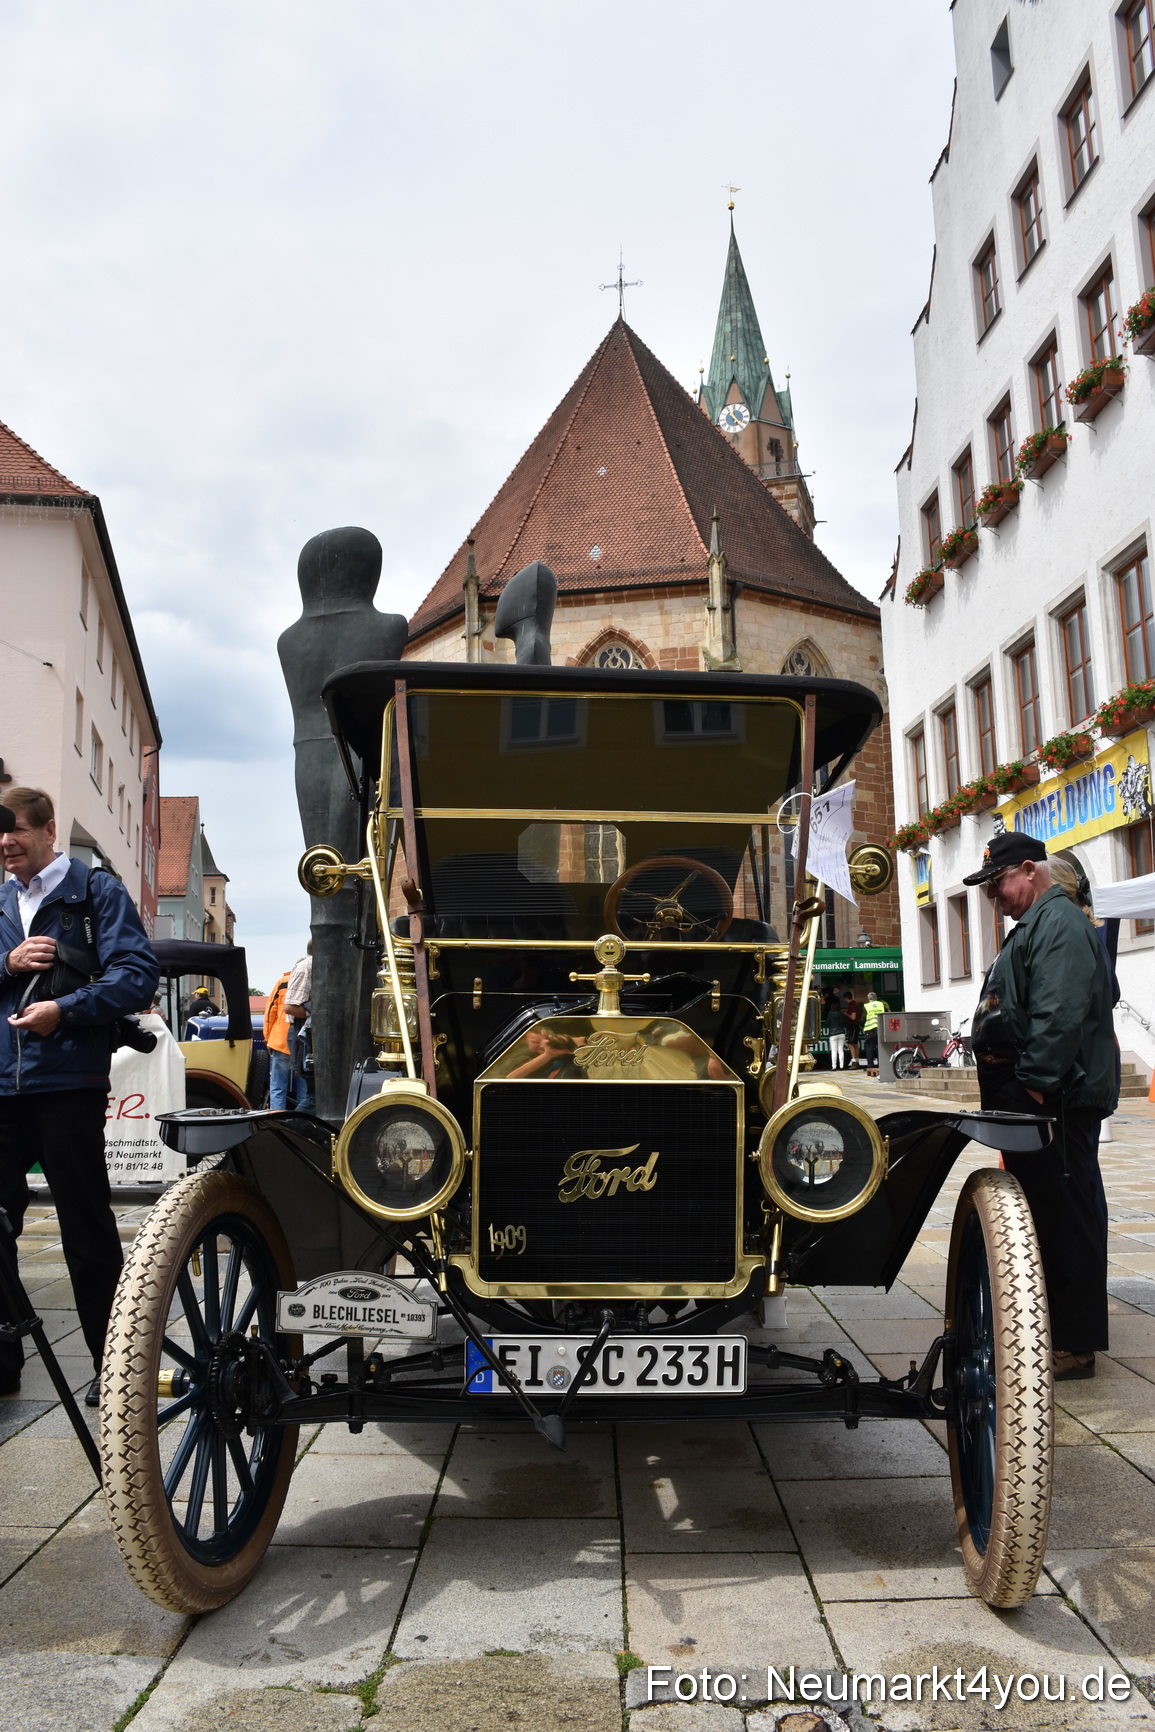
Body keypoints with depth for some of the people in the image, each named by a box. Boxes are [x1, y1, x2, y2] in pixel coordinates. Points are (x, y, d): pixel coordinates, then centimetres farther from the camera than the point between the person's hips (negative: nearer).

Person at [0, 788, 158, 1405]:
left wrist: (65, 1009, -19)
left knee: (88, 1233, 2)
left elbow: (137, 975, -9)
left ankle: (112, 1364, 14)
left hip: (68, 1082, -5)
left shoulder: (97, 892, 1)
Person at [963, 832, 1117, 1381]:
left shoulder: (1060, 923, -13)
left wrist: (1034, 1083, -25)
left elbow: (1060, 1014, -25)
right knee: (1040, 1214, 16)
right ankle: (1047, 1324, 26)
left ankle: (1075, 1345, 2)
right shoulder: (1033, 925, 22)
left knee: (1066, 1217, -5)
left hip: (1055, 1104, -11)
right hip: (1030, 1106, 11)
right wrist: (1011, 1091, 21)